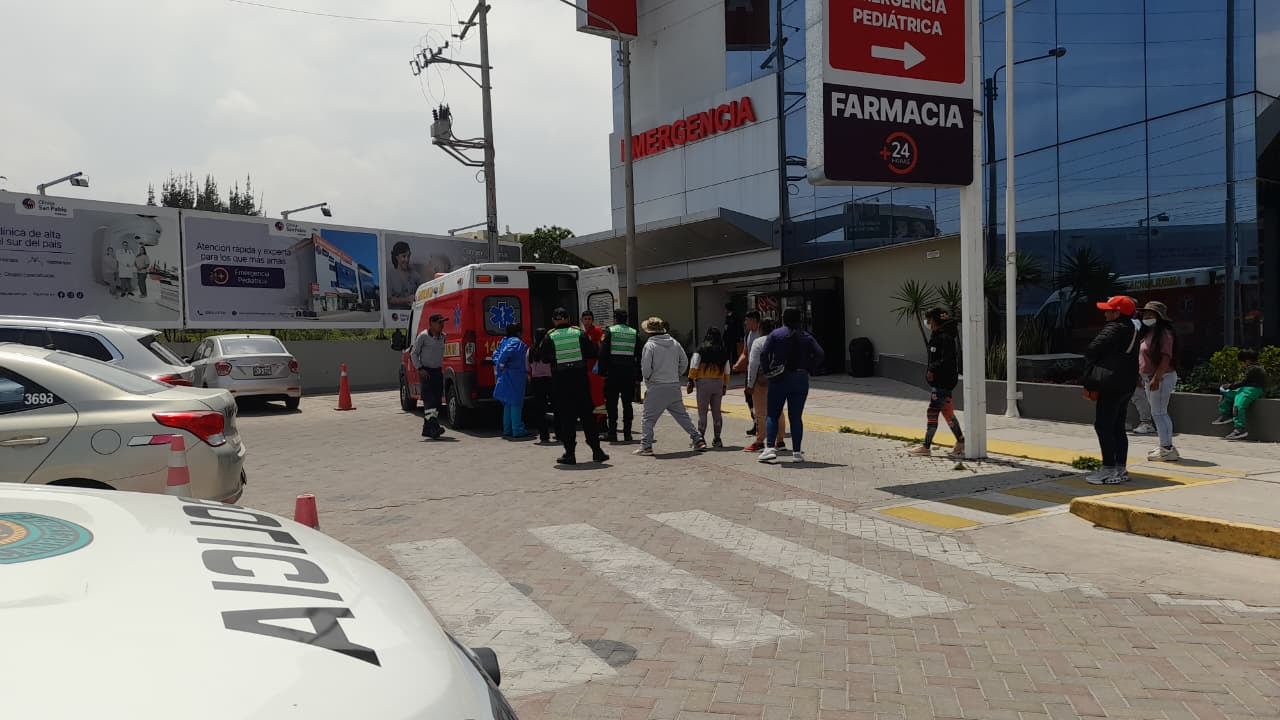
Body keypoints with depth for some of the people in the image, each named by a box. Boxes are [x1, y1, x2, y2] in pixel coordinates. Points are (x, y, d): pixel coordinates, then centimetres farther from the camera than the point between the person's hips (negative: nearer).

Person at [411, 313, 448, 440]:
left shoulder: (442, 336, 9)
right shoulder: (423, 336, -9)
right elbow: (414, 354, -4)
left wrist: (441, 367, 15)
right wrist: (420, 369, -12)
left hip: (438, 372, 7)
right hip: (426, 372, -7)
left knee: (437, 401, 5)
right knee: (429, 399, -16)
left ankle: (427, 429, 13)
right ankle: (434, 427, -27)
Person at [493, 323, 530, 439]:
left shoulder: (504, 341, 16)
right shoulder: (517, 342, -13)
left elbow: (496, 353, 16)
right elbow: (507, 352, -26)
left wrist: (498, 364, 4)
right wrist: (502, 364, -13)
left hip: (505, 376, 9)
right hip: (515, 376, -9)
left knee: (508, 404, 14)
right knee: (516, 403, -7)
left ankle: (507, 430, 18)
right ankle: (517, 431, -6)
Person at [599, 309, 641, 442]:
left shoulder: (610, 331, -1)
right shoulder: (634, 333, 8)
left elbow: (603, 353, -7)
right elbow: (639, 356, 8)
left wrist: (602, 371, -3)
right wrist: (638, 376, 11)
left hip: (613, 373, -3)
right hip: (629, 373, 3)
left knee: (612, 404, 3)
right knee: (627, 404, 8)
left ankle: (612, 434, 1)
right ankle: (627, 434, 7)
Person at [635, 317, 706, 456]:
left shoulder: (649, 345, -10)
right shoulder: (674, 343, 6)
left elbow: (645, 367, -14)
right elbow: (684, 362, 9)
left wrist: (647, 379, 5)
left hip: (656, 388, -5)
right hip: (674, 386, 5)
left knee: (647, 417, 4)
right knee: (682, 415, 15)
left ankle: (646, 446, -2)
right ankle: (698, 440, 15)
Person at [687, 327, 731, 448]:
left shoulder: (701, 349, -6)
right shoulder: (723, 351, 5)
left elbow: (694, 366, -12)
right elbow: (727, 371, 9)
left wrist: (691, 381, -7)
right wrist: (725, 385, 18)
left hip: (703, 382, -4)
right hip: (718, 383, 4)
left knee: (702, 411, 0)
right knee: (717, 411, 11)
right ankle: (717, 439, 14)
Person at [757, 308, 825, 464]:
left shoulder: (775, 334, -2)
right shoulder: (806, 337, 5)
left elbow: (764, 354, -12)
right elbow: (820, 355, -4)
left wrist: (767, 370, -1)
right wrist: (808, 369, 3)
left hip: (779, 379, -2)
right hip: (800, 380, 2)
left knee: (772, 415, 4)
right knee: (796, 417, 7)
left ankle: (770, 448, -9)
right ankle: (797, 452, 5)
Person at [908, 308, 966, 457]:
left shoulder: (946, 337, -16)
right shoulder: (938, 335, 15)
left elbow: (947, 360, -23)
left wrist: (933, 370, -17)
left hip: (943, 382, -10)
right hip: (938, 381, 10)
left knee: (932, 412, -4)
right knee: (947, 412, 14)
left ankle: (926, 446, 1)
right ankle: (961, 442, 20)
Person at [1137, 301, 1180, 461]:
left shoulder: (1164, 333, -14)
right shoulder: (1148, 333, 15)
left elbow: (1166, 358, -21)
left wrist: (1156, 379, -25)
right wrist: (1142, 377, 19)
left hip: (1161, 378, -10)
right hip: (1149, 378, 10)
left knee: (1158, 413, -9)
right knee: (1160, 413, 14)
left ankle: (1167, 449, -7)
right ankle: (1166, 445, 21)